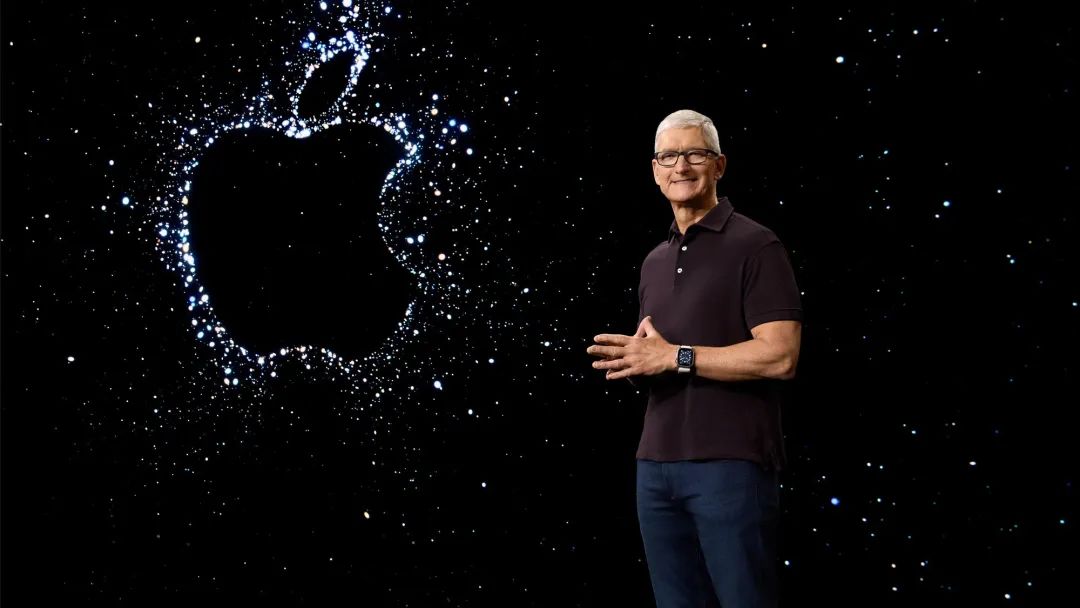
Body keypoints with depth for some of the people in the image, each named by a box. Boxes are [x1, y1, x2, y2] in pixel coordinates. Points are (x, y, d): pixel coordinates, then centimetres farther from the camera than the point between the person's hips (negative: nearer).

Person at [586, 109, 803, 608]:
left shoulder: (755, 246, -4)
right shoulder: (654, 262, 18)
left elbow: (780, 355, -14)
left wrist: (674, 356, -14)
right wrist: (632, 361, 1)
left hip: (729, 464, -7)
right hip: (656, 464, 7)